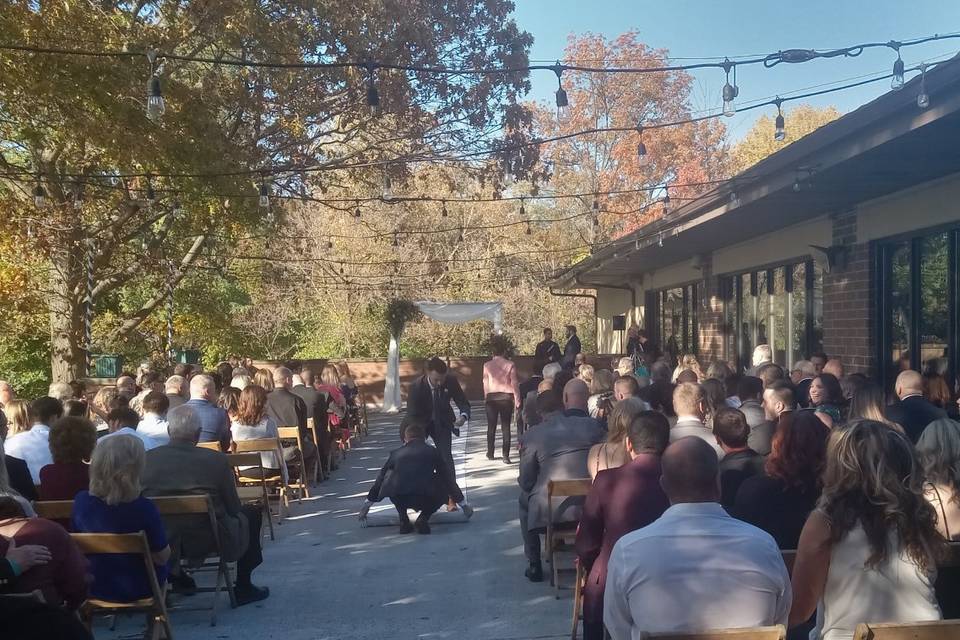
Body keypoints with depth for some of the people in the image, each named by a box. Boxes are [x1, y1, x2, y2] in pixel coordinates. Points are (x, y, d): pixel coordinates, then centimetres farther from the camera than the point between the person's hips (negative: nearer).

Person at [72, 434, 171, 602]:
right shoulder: (144, 508, -30)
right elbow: (162, 557, -18)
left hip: (93, 587, 4)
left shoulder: (81, 501, -18)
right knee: (159, 566, 29)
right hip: (138, 589, -3)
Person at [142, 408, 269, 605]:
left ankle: (175, 576, 43)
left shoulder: (146, 459, -10)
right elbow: (233, 508, -6)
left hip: (158, 546, 4)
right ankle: (243, 588, 25)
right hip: (209, 542, -3)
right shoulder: (217, 460, -15)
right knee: (252, 513, 21)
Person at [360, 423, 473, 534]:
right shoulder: (432, 451, 20)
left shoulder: (396, 453, 22)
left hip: (399, 500, 2)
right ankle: (423, 518, 8)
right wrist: (463, 504, 40)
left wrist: (366, 504, 48)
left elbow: (380, 478, 34)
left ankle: (403, 521, 20)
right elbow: (448, 477, 28)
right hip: (426, 501, -2)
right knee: (445, 484, 27)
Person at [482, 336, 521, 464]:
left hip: (491, 397, 1)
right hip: (506, 397, -1)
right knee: (506, 427, 1)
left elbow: (485, 383, 1)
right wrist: (517, 401, 0)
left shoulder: (487, 365, -4)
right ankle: (505, 456, -3)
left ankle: (490, 453, 25)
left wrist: (486, 398, 12)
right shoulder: (510, 365, -8)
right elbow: (514, 384, -6)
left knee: (491, 426, 14)